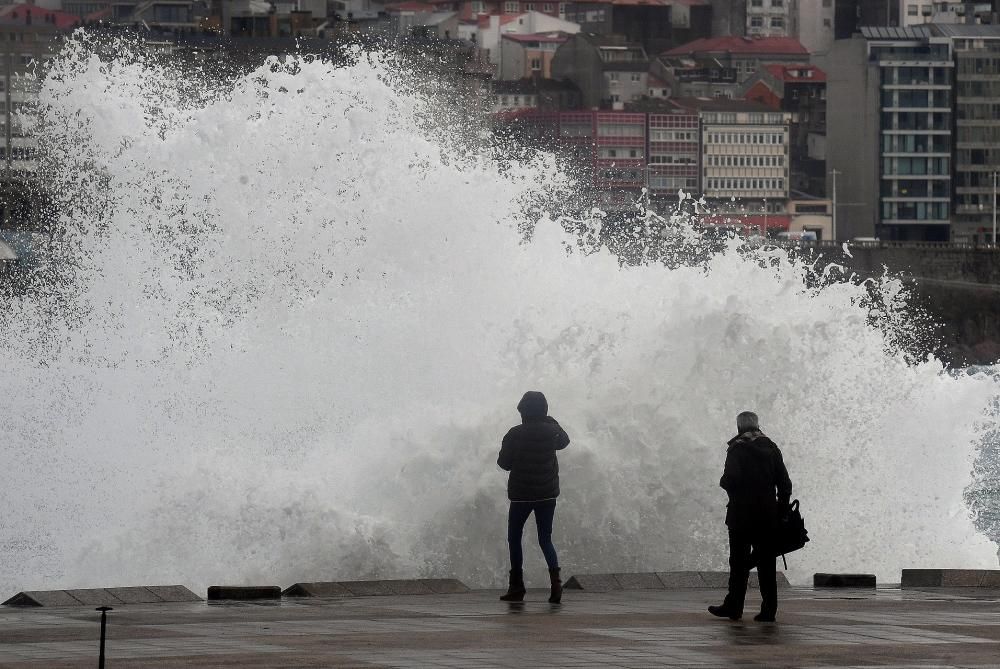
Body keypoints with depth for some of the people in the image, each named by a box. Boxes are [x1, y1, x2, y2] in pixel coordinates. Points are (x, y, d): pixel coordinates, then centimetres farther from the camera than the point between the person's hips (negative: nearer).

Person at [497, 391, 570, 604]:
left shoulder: (515, 434, -13)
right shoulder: (551, 432, -3)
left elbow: (504, 463, -6)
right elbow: (564, 441, 20)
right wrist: (551, 422, 25)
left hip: (521, 494, -3)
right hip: (547, 493, 3)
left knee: (514, 538, 12)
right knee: (545, 539, 10)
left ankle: (516, 587, 7)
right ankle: (555, 578, -13)